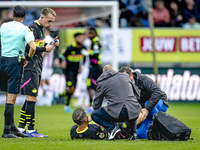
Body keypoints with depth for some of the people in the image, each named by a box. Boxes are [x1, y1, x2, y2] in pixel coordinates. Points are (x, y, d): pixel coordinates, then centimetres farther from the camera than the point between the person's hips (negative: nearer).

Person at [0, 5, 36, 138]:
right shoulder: (25, 30, -8)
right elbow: (33, 47, -20)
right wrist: (28, 58, -3)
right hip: (15, 62, -6)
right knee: (11, 98, -3)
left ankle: (12, 127, 22)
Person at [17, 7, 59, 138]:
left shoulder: (41, 29, 19)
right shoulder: (33, 28, -12)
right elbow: (28, 47, -21)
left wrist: (51, 44, 10)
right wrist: (45, 49, -17)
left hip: (37, 68, 10)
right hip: (30, 67, -10)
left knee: (30, 99, 12)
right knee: (32, 98, -11)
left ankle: (21, 128, 17)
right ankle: (31, 130, -11)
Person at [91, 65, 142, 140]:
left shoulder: (102, 83, 12)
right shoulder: (125, 76, 20)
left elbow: (96, 104, 18)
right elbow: (137, 94, 30)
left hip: (116, 112, -4)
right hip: (134, 113, 4)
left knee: (93, 115, 17)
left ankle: (113, 128, -5)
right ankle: (133, 133, 21)